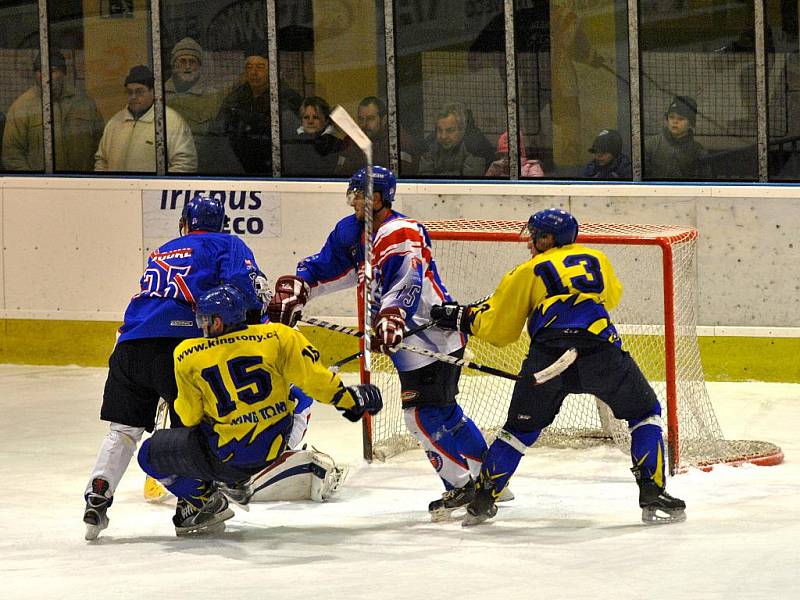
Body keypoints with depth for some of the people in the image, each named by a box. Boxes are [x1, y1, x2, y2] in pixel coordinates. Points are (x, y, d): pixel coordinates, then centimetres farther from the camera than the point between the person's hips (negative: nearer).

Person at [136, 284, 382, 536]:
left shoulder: (188, 357, -10)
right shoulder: (277, 337, -8)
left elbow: (190, 418, -1)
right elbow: (312, 376, -7)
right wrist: (349, 399, 7)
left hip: (229, 456, -5)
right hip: (274, 448, 5)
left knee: (151, 453, 11)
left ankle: (202, 501, 2)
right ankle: (238, 484, 32)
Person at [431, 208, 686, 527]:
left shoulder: (527, 272, 21)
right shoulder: (596, 259, 28)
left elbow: (498, 329, 22)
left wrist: (461, 317, 38)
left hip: (547, 355, 0)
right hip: (601, 351, 0)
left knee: (521, 426, 20)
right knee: (645, 414, 19)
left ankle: (482, 499, 18)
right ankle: (652, 495, 6)